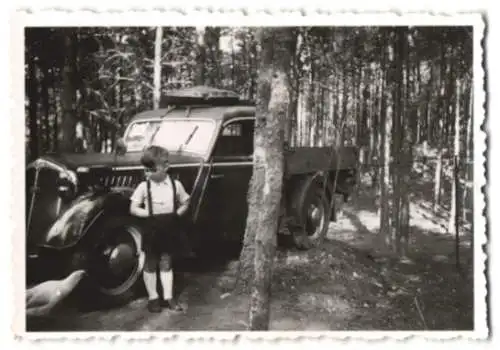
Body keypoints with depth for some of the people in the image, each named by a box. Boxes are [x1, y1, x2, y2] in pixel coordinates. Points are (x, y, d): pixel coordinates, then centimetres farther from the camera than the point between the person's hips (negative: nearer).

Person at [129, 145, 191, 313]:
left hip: (168, 230, 1)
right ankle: (153, 297, 21)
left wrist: (176, 214, -9)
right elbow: (133, 209, -8)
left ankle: (168, 298, 18)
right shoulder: (144, 186, -8)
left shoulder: (175, 185, -4)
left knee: (166, 264, 10)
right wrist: (150, 214, -18)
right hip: (151, 230, -1)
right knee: (150, 265, 9)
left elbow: (185, 204, 8)